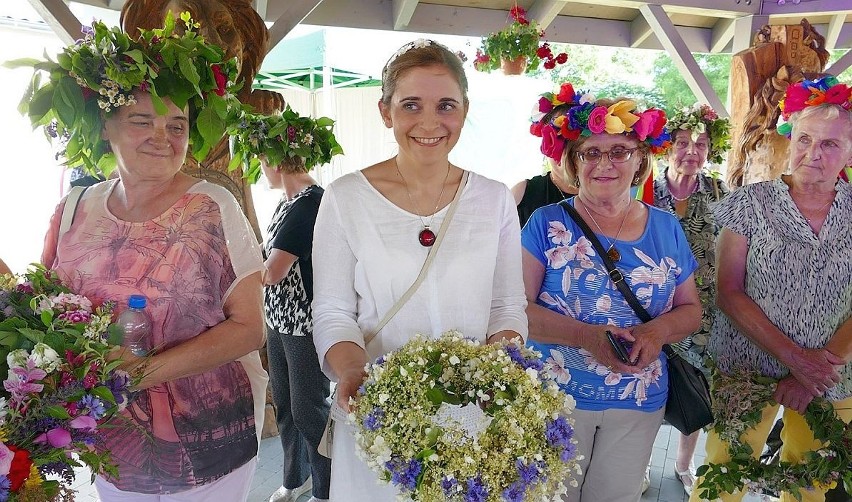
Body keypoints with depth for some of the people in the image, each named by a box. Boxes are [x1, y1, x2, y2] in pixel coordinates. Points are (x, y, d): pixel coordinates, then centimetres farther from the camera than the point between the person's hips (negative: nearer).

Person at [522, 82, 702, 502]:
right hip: (555, 397, -3)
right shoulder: (547, 224, -7)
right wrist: (586, 336, -27)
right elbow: (517, 306, -13)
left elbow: (691, 308, 7)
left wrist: (658, 331, -15)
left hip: (640, 403, 3)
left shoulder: (666, 229, 3)